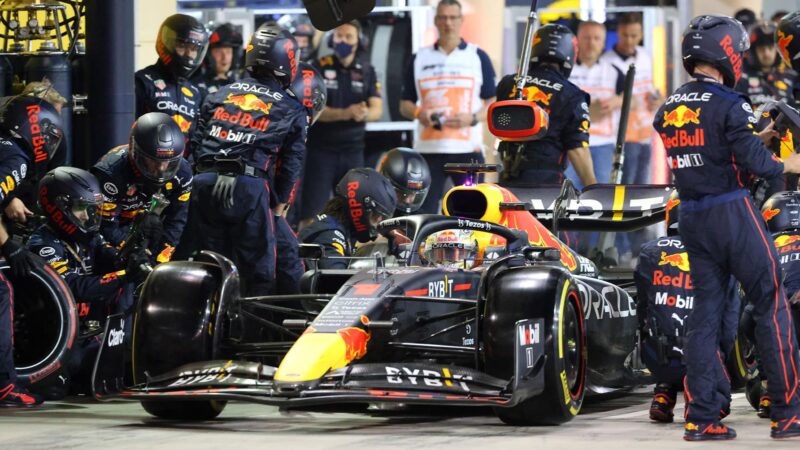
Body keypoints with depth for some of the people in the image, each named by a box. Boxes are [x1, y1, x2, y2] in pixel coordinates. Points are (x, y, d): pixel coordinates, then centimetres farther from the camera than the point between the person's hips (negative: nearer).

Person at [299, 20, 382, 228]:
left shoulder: (367, 71, 8)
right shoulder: (319, 68, -1)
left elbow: (377, 109, -2)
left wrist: (365, 114, -26)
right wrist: (345, 113, -26)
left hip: (352, 150, 3)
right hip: (320, 150, -3)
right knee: (311, 214, -6)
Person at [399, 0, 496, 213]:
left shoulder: (478, 57, 8)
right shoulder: (420, 59, 12)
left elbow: (494, 103, 6)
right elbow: (405, 104, 15)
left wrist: (473, 118, -13)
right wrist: (418, 113, -8)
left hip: (468, 149, -1)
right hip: (428, 149, 1)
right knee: (424, 210, -2)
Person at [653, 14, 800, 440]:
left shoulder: (667, 110, 9)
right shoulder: (729, 105, -13)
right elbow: (754, 163, -18)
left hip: (692, 219, 7)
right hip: (732, 213, -7)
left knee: (705, 311, 9)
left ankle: (701, 418, 5)